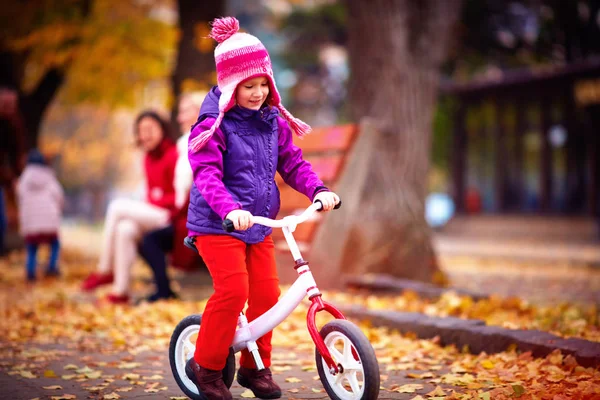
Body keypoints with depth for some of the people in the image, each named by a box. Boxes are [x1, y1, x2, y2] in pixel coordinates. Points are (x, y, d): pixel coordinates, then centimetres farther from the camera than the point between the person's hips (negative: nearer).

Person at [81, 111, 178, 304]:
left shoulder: (172, 156, -12)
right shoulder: (149, 158, 13)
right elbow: (151, 192, 14)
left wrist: (154, 201, -16)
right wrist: (146, 206, -5)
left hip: (169, 215, -7)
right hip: (153, 214, 7)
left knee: (118, 207, -21)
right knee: (125, 229, -24)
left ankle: (105, 270, -13)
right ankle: (121, 290, -24)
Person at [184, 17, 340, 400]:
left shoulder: (273, 122, 7)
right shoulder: (213, 126, -13)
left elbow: (292, 162, 7)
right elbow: (207, 174, -23)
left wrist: (319, 190, -12)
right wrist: (229, 209, -40)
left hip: (259, 224, 6)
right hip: (217, 225, -6)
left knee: (266, 292, 2)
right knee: (233, 289, -17)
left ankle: (255, 367, 20)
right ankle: (206, 366, 1)